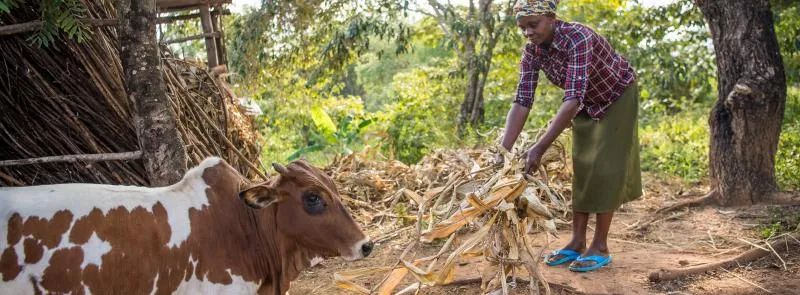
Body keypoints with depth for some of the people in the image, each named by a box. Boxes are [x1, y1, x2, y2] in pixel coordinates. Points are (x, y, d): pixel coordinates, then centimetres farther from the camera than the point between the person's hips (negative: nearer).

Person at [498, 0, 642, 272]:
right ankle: (577, 242, 11)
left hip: (617, 97, -6)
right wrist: (504, 150, -32)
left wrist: (540, 147, -52)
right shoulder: (532, 52, -17)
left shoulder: (578, 38, -37)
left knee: (605, 168, -7)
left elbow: (573, 98, -46)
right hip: (588, 103, 6)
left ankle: (600, 247, -1)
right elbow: (521, 101, -22)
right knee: (581, 168, 5)